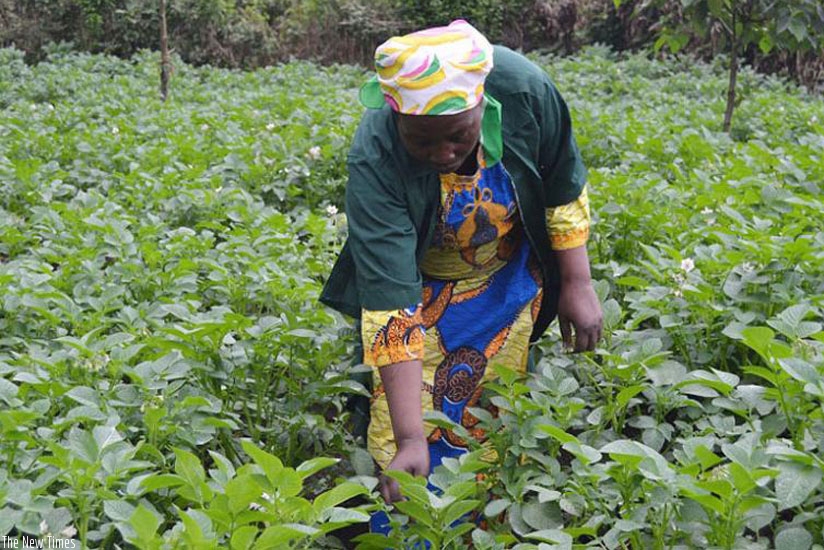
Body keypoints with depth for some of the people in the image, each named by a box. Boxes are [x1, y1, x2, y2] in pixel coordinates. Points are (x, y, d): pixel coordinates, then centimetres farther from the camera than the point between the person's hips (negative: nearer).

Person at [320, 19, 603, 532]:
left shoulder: (525, 89, -30)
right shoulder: (374, 162, -35)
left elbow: (565, 189, -9)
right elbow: (390, 309, -38)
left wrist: (578, 284, -7)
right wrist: (409, 440, -40)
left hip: (509, 281, 2)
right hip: (417, 286, -1)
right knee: (399, 424, -7)